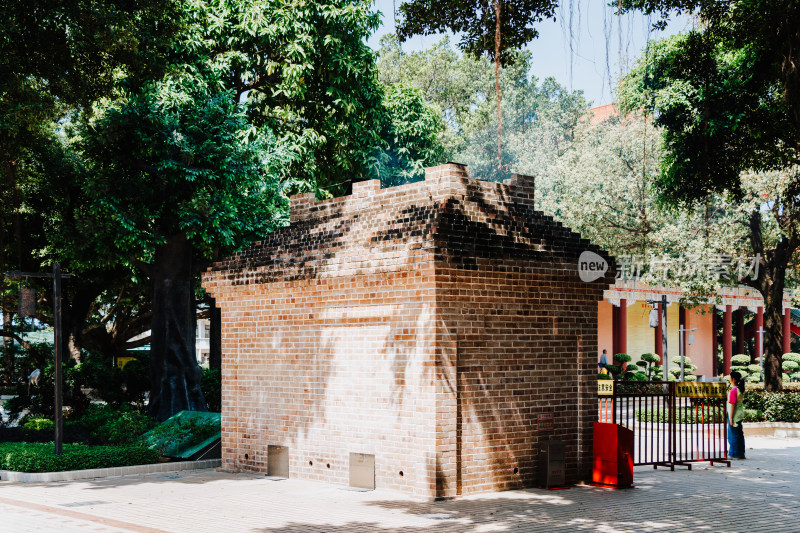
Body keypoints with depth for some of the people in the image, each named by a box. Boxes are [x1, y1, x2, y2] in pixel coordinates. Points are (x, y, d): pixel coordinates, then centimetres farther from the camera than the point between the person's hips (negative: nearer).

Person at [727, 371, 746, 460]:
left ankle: (735, 454, 2)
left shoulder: (733, 390, -17)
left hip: (734, 415, -9)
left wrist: (731, 418, -17)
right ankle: (740, 453, 19)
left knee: (733, 435, -2)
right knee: (739, 434, 14)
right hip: (740, 414, 9)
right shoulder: (740, 389, 10)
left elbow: (732, 405, -18)